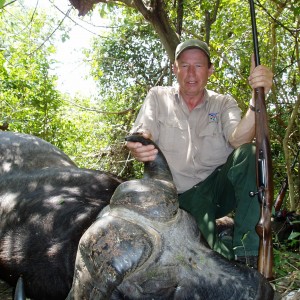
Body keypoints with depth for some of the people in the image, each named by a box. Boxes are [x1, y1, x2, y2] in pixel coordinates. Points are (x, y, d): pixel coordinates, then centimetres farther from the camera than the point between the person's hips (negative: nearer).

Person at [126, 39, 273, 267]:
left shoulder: (224, 103, 5)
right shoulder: (158, 98, 6)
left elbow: (239, 140, -16)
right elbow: (140, 139, -7)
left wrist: (257, 99, -34)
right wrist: (140, 150, -33)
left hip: (221, 184, 3)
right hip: (184, 194, -2)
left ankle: (248, 255, -30)